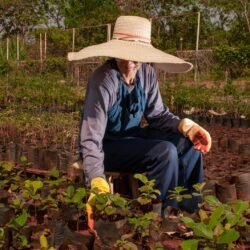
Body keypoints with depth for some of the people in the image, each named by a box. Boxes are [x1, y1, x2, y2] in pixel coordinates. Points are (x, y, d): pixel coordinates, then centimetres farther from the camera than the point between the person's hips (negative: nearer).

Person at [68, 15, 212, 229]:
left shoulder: (147, 72, -8)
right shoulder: (104, 80, -28)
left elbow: (158, 114, 1)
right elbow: (91, 139, -32)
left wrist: (187, 126, -18)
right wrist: (98, 183, -45)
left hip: (130, 137, 7)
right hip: (106, 146, -7)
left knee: (189, 143, -7)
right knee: (165, 152, -27)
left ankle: (191, 211, 5)